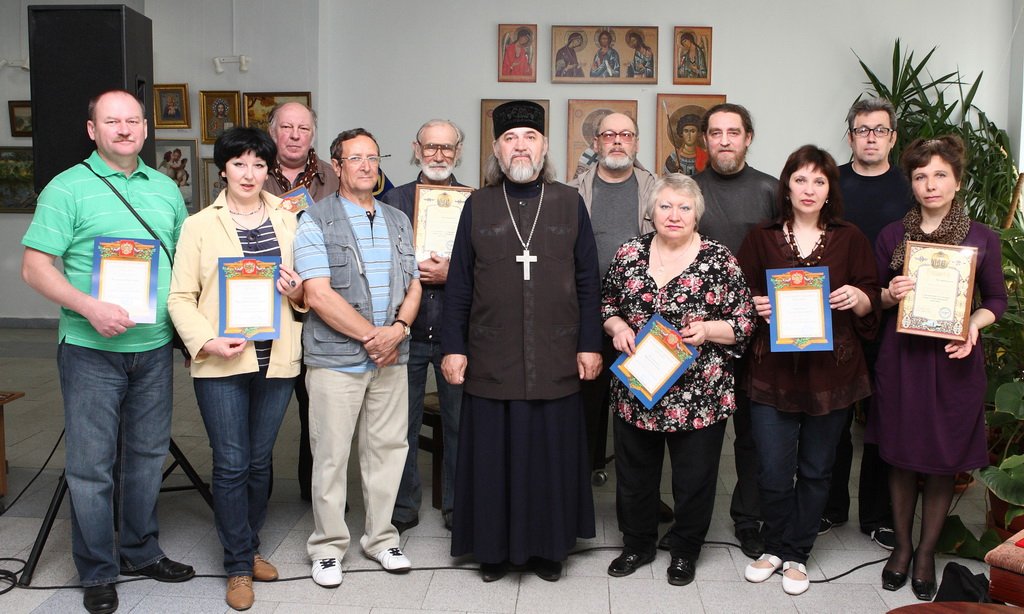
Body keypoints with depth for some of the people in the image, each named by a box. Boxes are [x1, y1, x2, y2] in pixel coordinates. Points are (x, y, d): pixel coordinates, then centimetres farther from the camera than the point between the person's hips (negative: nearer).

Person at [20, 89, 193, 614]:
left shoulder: (166, 188, 11)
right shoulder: (68, 188, -5)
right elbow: (35, 266, -10)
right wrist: (91, 308, -24)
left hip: (154, 347, 5)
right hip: (91, 350, -4)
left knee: (147, 455, 15)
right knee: (91, 464, 3)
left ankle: (141, 552, 31)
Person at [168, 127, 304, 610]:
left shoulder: (287, 221, 9)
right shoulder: (199, 225, 1)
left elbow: (308, 286, 18)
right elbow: (180, 297, -2)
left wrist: (299, 293, -5)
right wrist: (206, 341, -16)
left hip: (276, 359, 3)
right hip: (221, 362, -3)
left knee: (259, 461, 13)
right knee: (231, 464, 0)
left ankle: (249, 547, 32)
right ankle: (239, 566, 16)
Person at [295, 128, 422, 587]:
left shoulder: (397, 221, 13)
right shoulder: (316, 221, -4)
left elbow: (413, 285, 12)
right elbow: (318, 295, -12)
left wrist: (398, 329, -7)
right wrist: (371, 335, -13)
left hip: (391, 358, 5)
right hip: (336, 359, -4)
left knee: (387, 448, 10)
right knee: (331, 455, 3)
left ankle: (381, 538, 25)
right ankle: (327, 546, 19)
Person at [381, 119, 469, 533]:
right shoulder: (393, 199, 7)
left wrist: (450, 273, -15)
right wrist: (412, 271, -13)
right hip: (404, 329, 1)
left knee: (459, 421, 8)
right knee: (401, 424, 9)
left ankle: (457, 506, 24)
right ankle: (402, 508, 24)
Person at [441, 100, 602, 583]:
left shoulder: (570, 204, 6)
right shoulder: (477, 206, 6)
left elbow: (587, 283, 5)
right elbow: (459, 284, 5)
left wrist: (590, 344, 1)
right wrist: (453, 347, 0)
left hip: (555, 360, 0)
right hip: (491, 360, 0)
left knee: (552, 452, 7)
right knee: (493, 453, 6)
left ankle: (548, 545, 25)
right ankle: (494, 546, 23)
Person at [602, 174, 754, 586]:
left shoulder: (720, 260, -5)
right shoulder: (629, 254, 3)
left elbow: (745, 323, -2)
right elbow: (606, 305, 13)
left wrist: (708, 330, -19)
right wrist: (617, 327, -7)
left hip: (700, 396, -2)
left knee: (694, 479, 11)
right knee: (634, 474, 15)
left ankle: (685, 551, 34)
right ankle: (637, 544, 37)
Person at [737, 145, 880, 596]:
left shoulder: (850, 239, 6)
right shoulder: (761, 238, 5)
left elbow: (871, 301, 7)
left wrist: (857, 298, -15)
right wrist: (755, 306, -14)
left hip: (831, 372, 1)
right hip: (773, 372, -1)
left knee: (816, 470, 10)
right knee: (773, 471, 2)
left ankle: (796, 554, 28)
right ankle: (776, 547, 26)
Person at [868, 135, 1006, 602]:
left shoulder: (982, 238, 0)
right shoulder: (891, 236, 3)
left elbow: (996, 301, 6)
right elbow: (874, 297, 9)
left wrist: (972, 326, -14)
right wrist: (890, 296, -13)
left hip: (953, 360, -1)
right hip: (901, 357, 1)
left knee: (943, 460, 8)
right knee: (901, 455, 10)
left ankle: (926, 553, 27)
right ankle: (901, 545, 30)